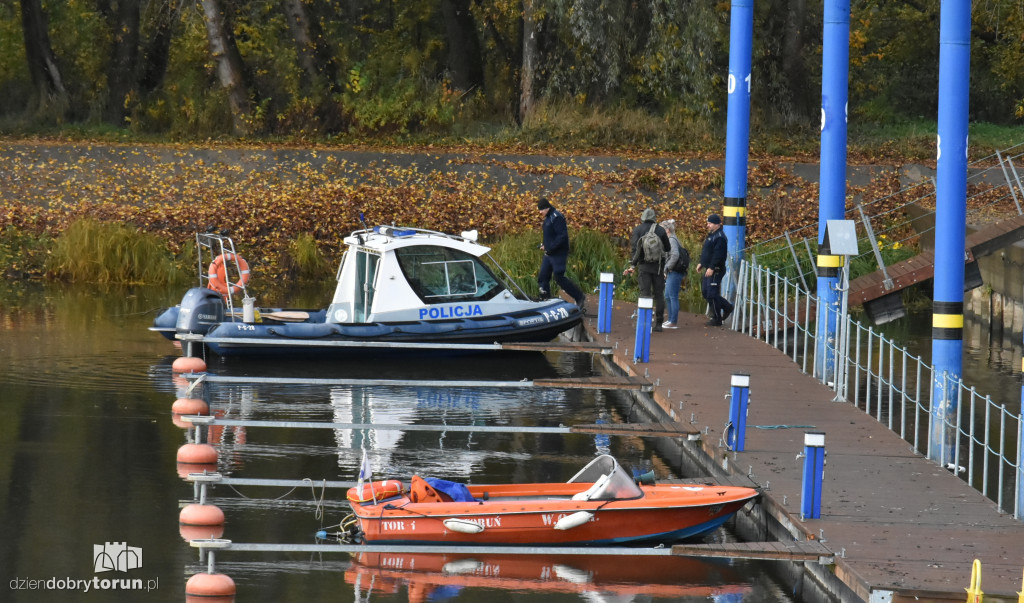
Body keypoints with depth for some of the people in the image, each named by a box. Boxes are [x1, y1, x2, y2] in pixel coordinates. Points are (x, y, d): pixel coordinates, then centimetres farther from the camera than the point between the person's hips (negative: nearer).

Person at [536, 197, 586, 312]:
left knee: (559, 278, -10)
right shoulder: (548, 218, 15)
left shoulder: (557, 218, -17)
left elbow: (562, 236, -24)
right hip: (549, 254, 10)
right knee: (542, 277, 7)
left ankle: (580, 298, 1)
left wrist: (550, 248, -22)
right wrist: (544, 245, 9)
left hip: (559, 254, -10)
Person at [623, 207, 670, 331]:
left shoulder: (638, 230, 0)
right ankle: (658, 323, 8)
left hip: (644, 265, -2)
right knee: (658, 294, 8)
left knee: (645, 294, -3)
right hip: (658, 266, 2)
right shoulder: (660, 230, 5)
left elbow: (634, 248, -10)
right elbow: (667, 248, 12)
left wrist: (633, 265, -11)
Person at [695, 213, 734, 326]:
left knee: (712, 294, -7)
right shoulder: (711, 235, 16)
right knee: (705, 292, 15)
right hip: (708, 269, 11)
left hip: (715, 270, -11)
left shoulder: (719, 238, -17)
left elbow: (718, 255, -24)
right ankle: (727, 307, 26)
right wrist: (701, 263, 22)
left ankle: (717, 319, 2)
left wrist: (711, 268, -26)